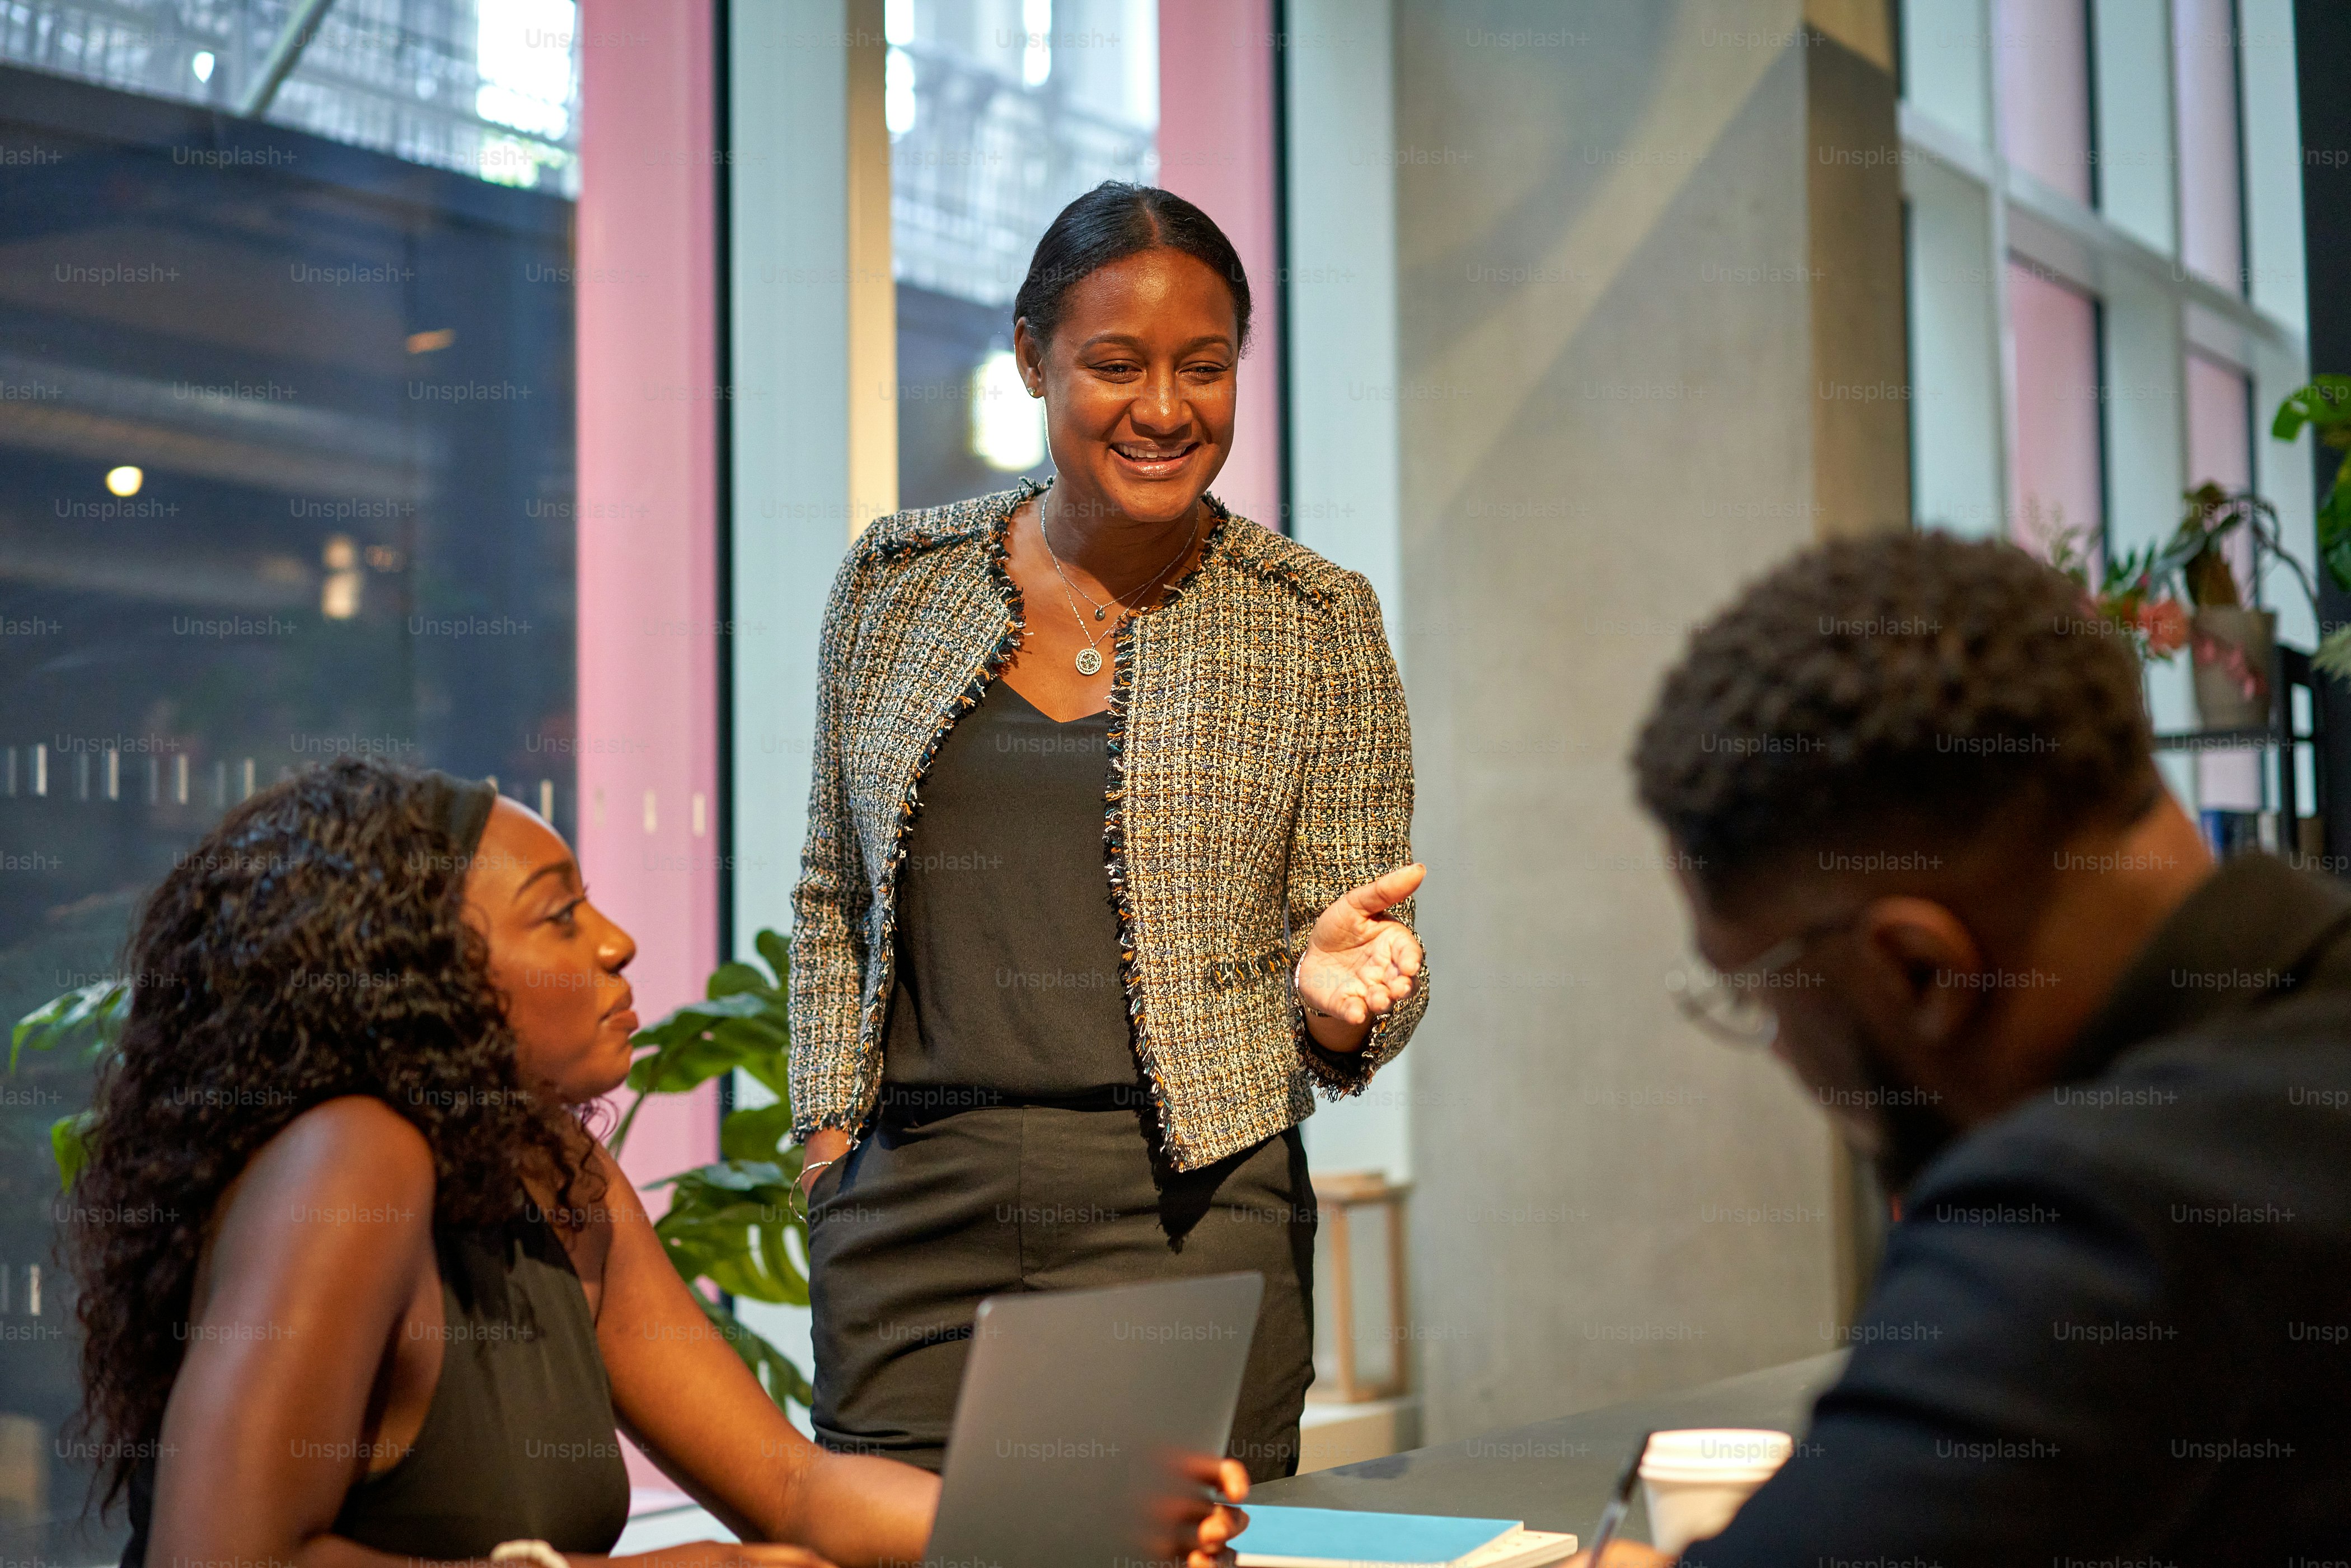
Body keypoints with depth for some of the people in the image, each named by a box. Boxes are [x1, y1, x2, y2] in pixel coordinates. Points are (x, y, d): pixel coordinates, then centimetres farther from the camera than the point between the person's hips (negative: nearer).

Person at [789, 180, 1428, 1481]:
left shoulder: (1313, 623, 3)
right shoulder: (896, 582, 8)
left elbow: (1356, 1018, 5)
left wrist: (1337, 990, -17)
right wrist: (829, 1122, 5)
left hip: (1189, 1210, -1)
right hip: (909, 1206, 2)